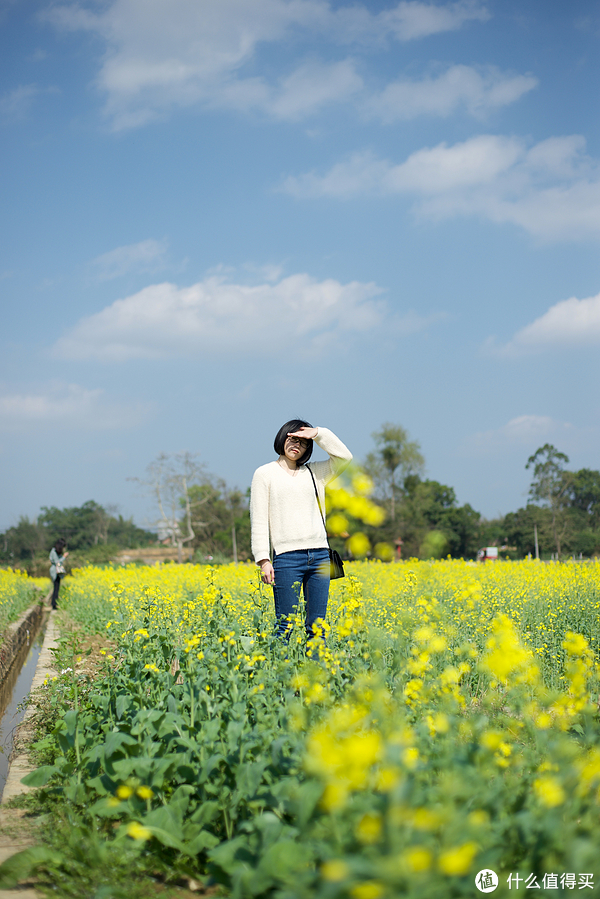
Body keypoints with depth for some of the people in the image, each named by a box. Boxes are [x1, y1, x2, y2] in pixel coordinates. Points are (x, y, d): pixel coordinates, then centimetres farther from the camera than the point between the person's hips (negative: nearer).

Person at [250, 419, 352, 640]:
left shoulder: (313, 472, 17)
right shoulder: (265, 473, 5)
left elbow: (344, 457, 4)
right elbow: (259, 520, 0)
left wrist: (318, 434, 0)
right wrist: (263, 559, -9)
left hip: (319, 554, 4)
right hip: (287, 556, -4)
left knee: (317, 626, 6)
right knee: (285, 625, -5)